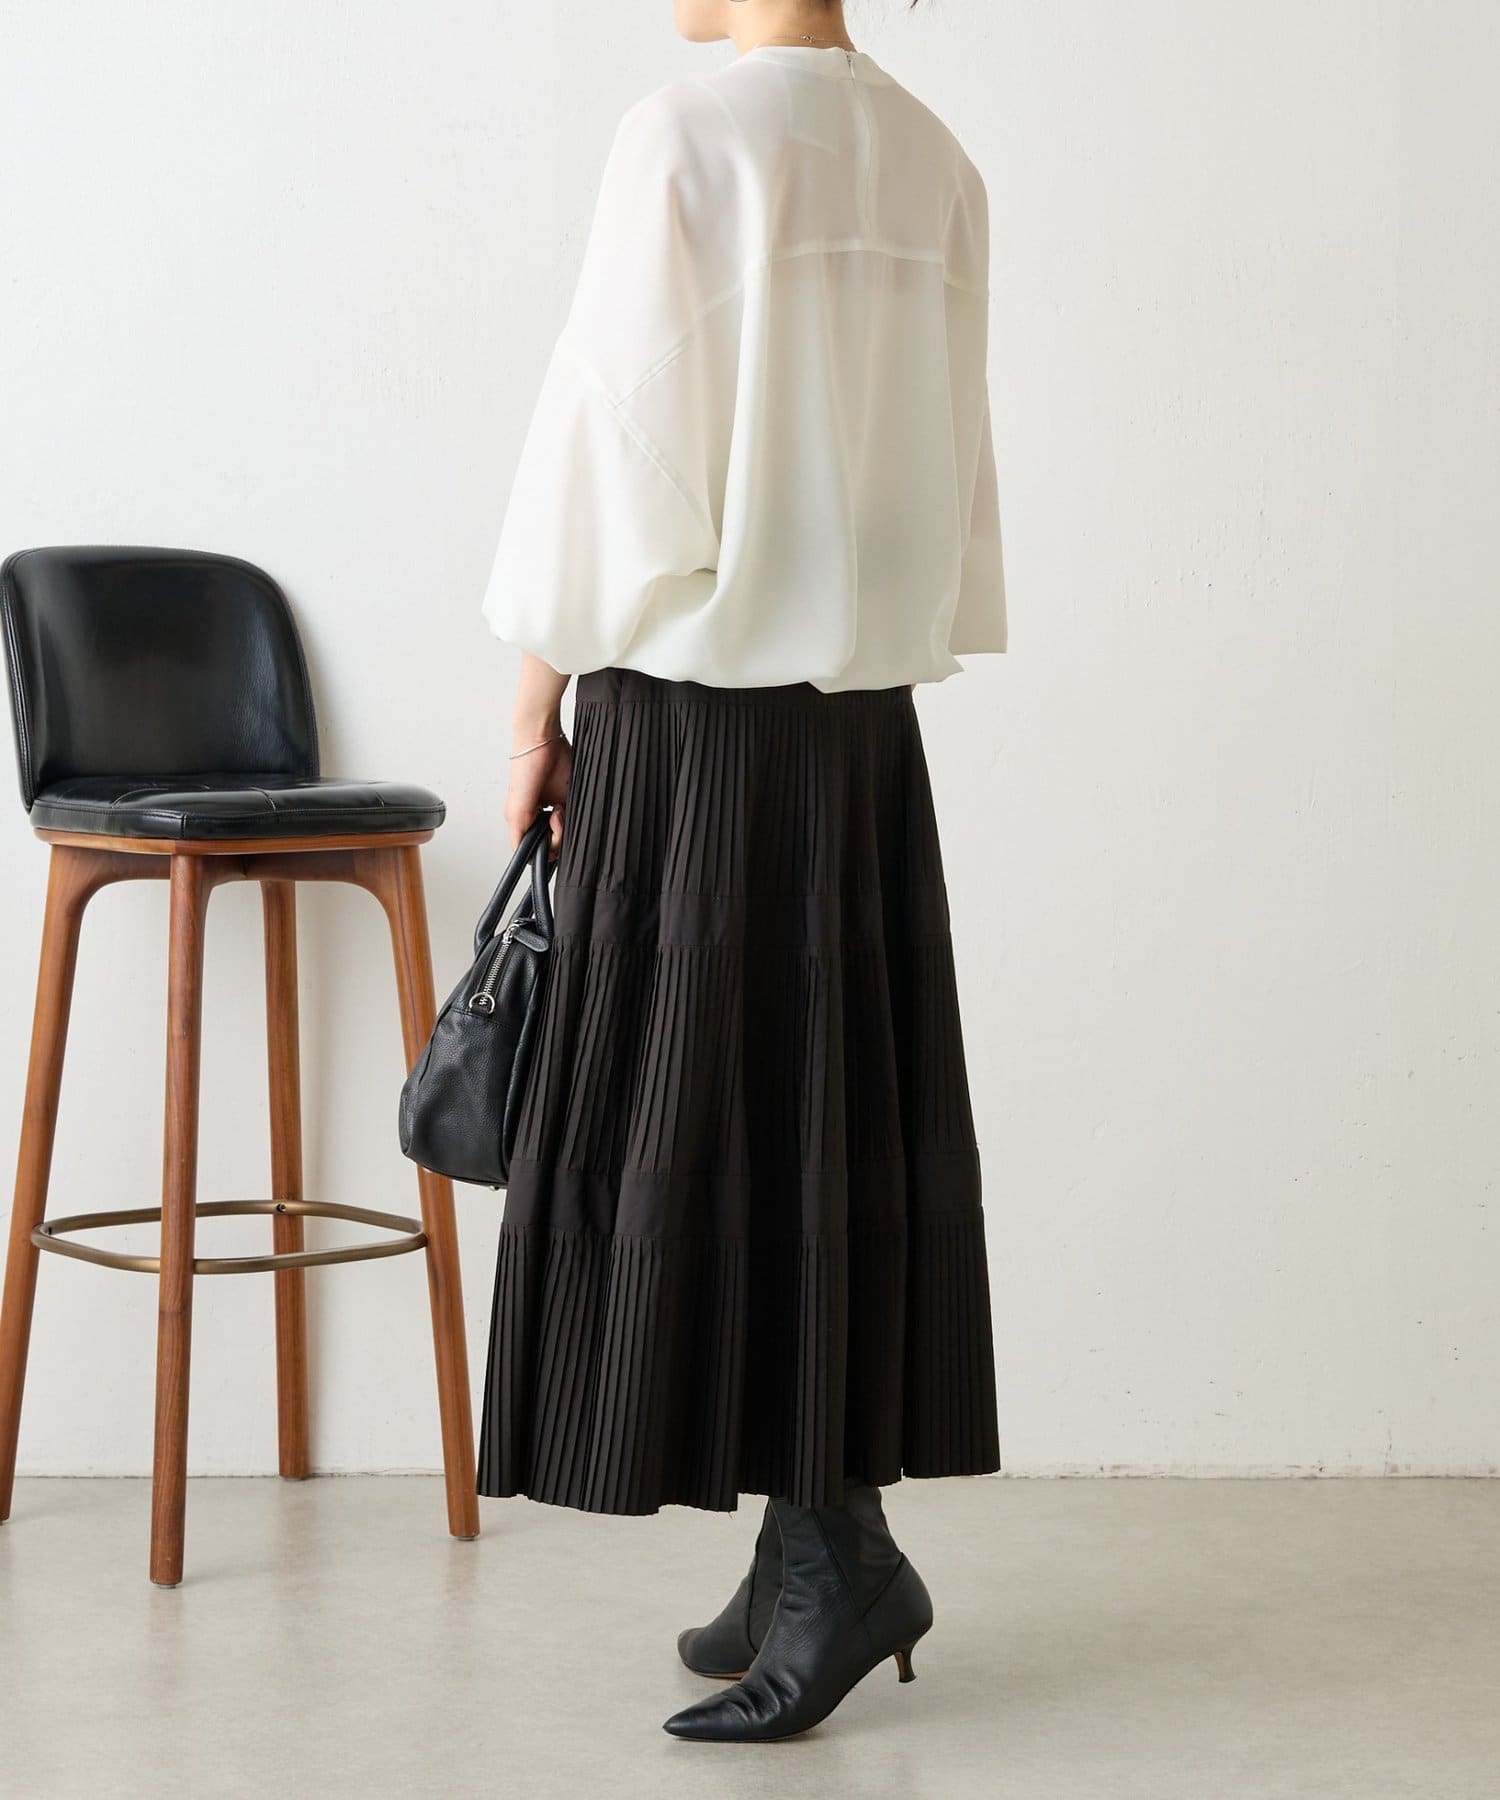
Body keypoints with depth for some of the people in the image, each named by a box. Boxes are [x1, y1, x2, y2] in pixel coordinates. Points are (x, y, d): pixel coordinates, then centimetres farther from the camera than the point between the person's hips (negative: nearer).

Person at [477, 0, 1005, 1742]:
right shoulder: (929, 163, 7)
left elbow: (612, 442, -13)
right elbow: (943, 475, 10)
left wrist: (536, 703, -5)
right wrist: (872, 661, 17)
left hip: (693, 707, -7)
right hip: (863, 711, 7)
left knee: (703, 1119, -1)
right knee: (844, 1114, 9)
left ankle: (836, 1550, -2)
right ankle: (813, 1550, 16)